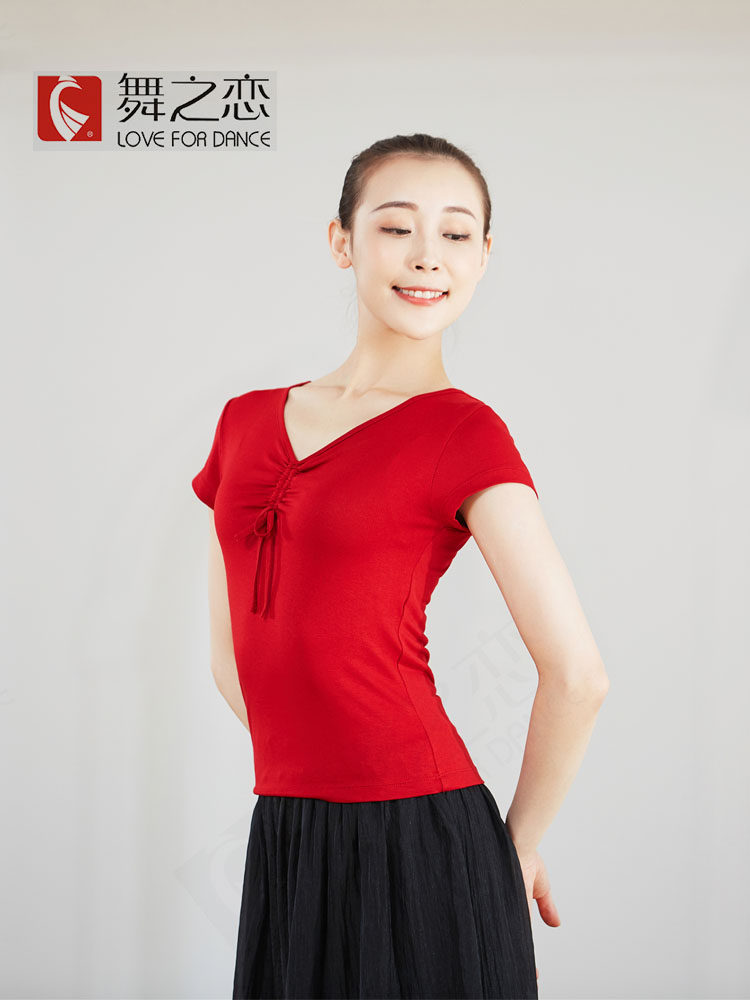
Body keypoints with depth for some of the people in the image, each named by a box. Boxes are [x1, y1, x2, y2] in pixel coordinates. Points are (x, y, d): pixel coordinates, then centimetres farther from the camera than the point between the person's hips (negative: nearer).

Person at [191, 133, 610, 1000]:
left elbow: (576, 675, -9)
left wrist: (517, 846, 1)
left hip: (418, 848, -5)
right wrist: (317, 771, 10)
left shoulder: (462, 431, -7)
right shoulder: (249, 421, 9)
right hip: (284, 847, 5)